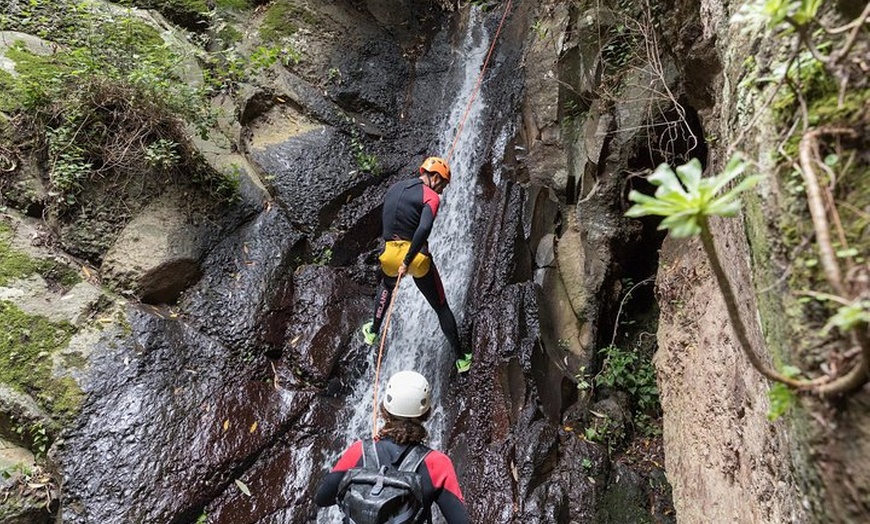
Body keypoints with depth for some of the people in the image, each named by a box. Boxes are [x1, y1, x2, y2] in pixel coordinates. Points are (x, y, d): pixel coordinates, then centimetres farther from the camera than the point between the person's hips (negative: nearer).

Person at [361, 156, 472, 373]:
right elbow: (424, 228, -27)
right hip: (417, 257, -5)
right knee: (441, 307, 11)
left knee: (386, 287, 39)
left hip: (390, 255, 5)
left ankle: (373, 331, 50)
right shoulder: (430, 196, -9)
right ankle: (461, 358, 19)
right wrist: (408, 261, -24)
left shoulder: (393, 189, 13)